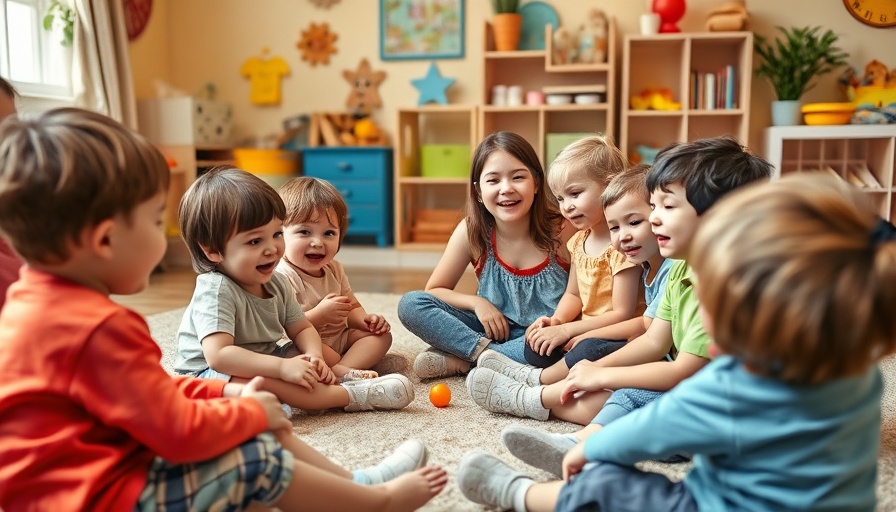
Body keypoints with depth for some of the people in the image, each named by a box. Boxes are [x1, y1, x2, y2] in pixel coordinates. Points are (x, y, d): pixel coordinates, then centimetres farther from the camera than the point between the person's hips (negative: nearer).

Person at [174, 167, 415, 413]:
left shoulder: (277, 283, 0)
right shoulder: (216, 291, -25)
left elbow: (302, 328, 6)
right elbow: (218, 355, -36)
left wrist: (314, 355, -17)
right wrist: (283, 367, -39)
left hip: (263, 361, 9)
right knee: (256, 380, -36)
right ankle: (351, 395, -33)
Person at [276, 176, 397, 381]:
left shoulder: (334, 270, 7)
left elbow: (353, 308, 16)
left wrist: (365, 320, -6)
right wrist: (320, 314, -29)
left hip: (339, 339, 9)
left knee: (381, 335, 0)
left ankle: (342, 368, -24)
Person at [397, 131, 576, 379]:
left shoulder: (561, 230, -16)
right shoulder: (472, 231, -11)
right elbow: (434, 290, -1)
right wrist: (477, 302, -18)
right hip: (494, 329, 1)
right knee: (410, 304, -14)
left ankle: (460, 360, -22)